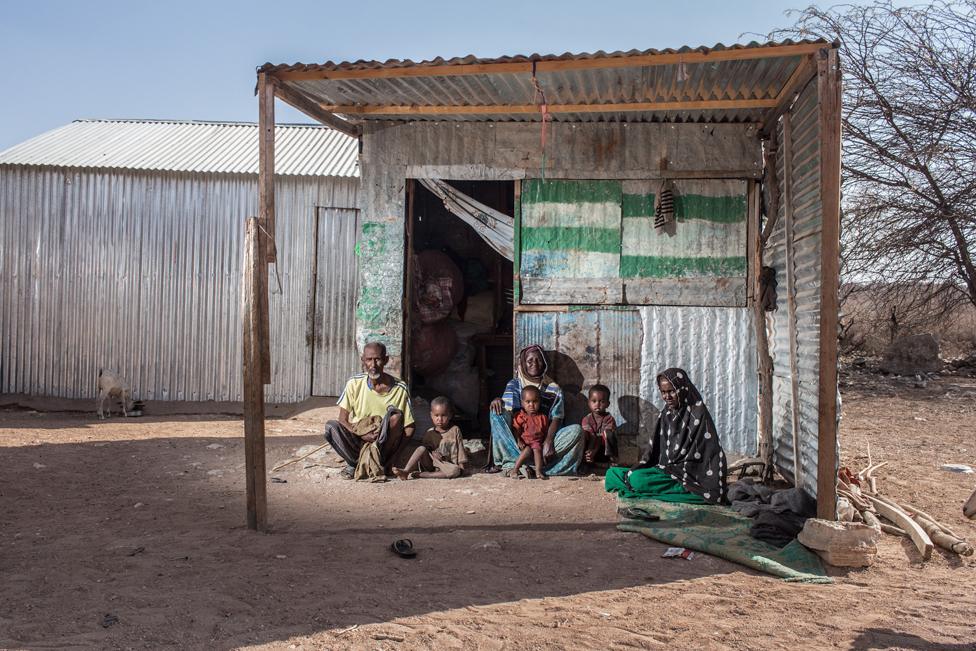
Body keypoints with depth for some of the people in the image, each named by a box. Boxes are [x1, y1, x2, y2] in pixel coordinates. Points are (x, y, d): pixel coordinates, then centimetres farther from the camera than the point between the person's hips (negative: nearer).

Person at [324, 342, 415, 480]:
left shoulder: (399, 389, -10)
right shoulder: (354, 383, -6)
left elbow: (409, 430, -4)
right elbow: (342, 420, -5)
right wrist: (361, 433, -21)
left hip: (383, 445, -1)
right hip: (357, 440, 1)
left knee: (395, 414, -29)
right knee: (330, 426, -26)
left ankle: (379, 462, -16)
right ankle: (354, 463, -7)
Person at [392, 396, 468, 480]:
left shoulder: (455, 430, 4)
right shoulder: (429, 433, 9)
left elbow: (460, 448, 4)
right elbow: (425, 446, 8)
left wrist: (461, 465, -3)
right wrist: (432, 452, -13)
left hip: (447, 465, -2)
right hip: (430, 463, 2)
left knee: (456, 471, -36)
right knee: (421, 448, -21)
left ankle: (420, 475, -37)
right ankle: (406, 471, -35)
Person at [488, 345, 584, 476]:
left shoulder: (554, 389, 8)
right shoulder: (515, 384, 11)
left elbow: (556, 419, -2)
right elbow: (508, 411, -2)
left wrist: (548, 441, -21)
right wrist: (498, 400, -26)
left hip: (544, 439, 0)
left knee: (576, 430, -24)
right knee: (496, 412, -21)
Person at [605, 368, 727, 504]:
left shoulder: (698, 414, -9)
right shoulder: (666, 414, 12)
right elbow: (655, 449, 11)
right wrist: (637, 468, -5)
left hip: (689, 476, -8)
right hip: (665, 469, 8)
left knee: (638, 480, -34)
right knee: (612, 473, -2)